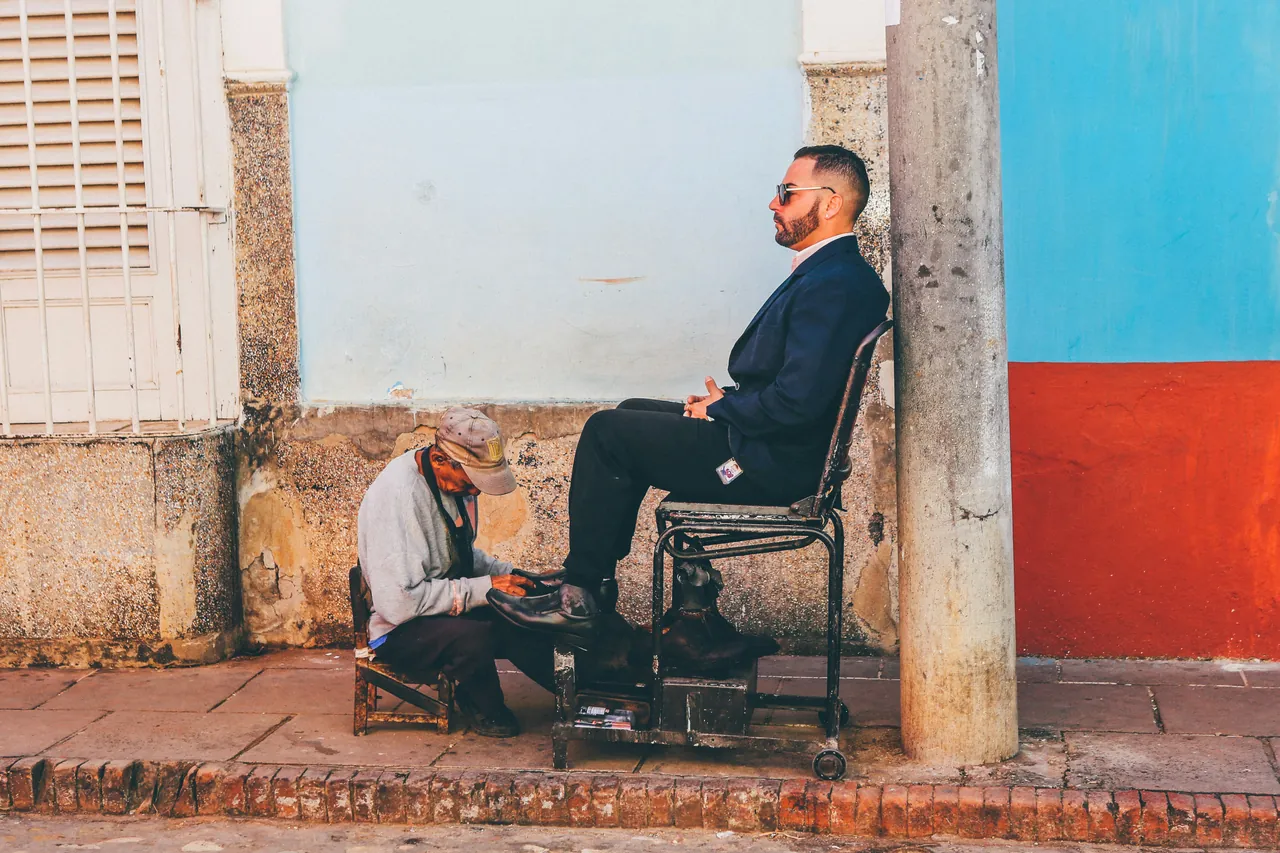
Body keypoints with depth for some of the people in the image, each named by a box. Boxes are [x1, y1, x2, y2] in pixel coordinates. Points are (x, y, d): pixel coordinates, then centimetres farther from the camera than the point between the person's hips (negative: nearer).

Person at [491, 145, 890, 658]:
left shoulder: (835, 284, -21)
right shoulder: (825, 274, 13)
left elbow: (798, 401, -28)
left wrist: (720, 408, -12)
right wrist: (725, 402, 2)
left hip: (769, 463, -11)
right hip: (765, 444, 11)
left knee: (609, 432, -7)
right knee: (633, 415, 19)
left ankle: (583, 602, 1)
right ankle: (593, 577, 19)